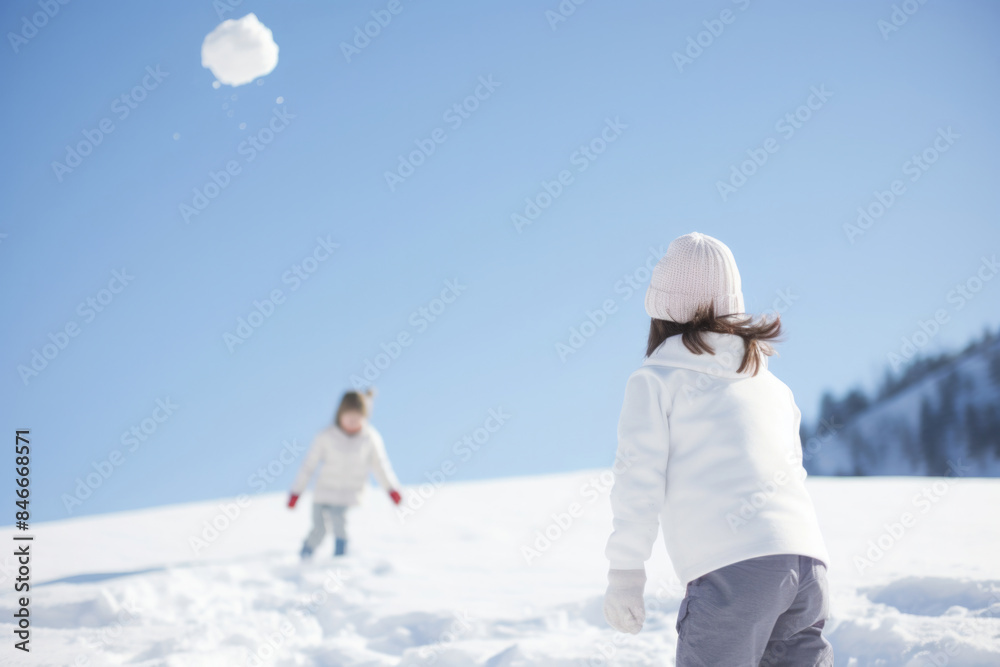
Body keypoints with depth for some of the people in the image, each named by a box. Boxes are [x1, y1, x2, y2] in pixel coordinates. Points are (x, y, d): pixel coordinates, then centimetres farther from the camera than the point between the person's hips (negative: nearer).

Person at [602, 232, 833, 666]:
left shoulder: (655, 379, 7)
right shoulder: (772, 384, 26)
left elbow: (639, 478, -2)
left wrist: (624, 573, -2)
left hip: (733, 567, -6)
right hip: (807, 559, 6)